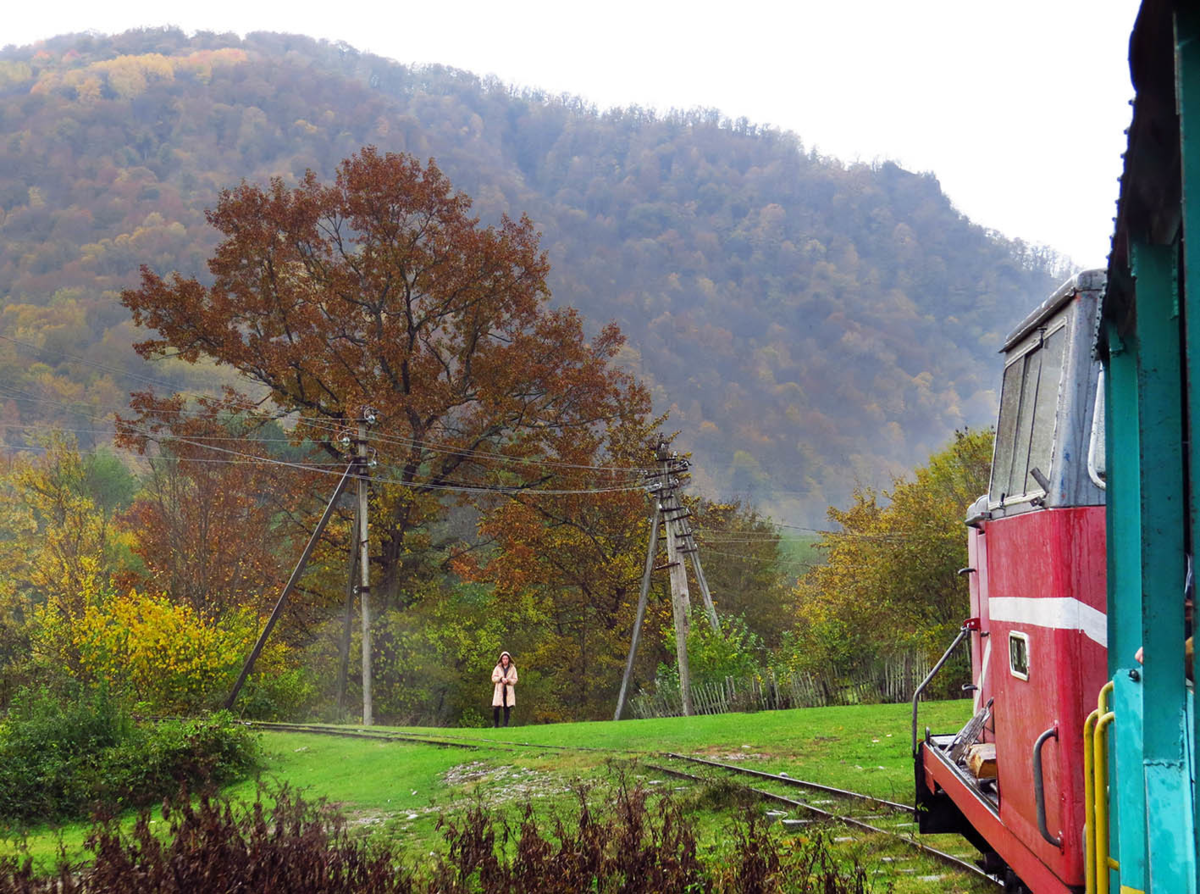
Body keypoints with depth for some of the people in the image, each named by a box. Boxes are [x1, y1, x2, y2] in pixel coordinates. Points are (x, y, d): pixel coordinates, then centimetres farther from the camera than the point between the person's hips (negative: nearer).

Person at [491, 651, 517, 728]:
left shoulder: (513, 668, 8)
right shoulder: (498, 668, 8)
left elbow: (515, 680, 4)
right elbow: (493, 678, 3)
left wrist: (508, 680, -14)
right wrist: (501, 679, -14)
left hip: (508, 691, 1)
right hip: (499, 690, 0)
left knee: (507, 708, -1)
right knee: (495, 708, -8)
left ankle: (506, 725, 6)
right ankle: (495, 725, 6)